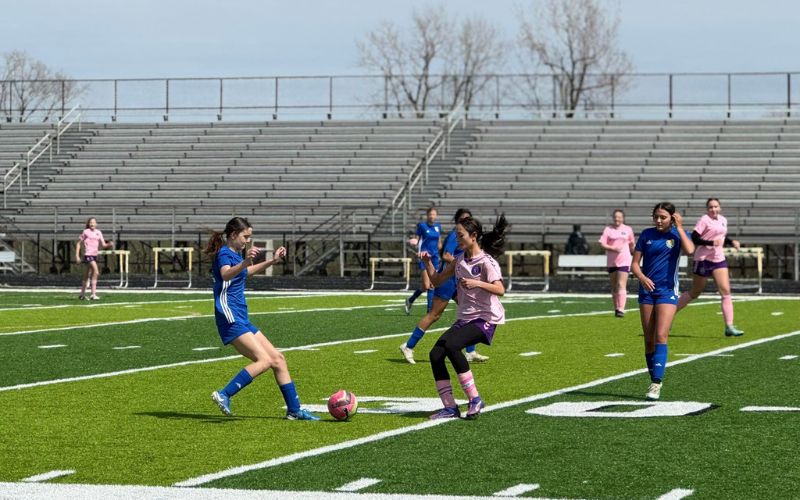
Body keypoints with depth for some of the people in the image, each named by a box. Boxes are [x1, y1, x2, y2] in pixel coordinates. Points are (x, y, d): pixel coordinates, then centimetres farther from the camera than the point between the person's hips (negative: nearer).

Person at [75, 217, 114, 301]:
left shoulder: (98, 232, 10)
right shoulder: (86, 232, -3)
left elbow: (103, 245, 5)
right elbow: (78, 243, 3)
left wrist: (109, 244, -17)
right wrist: (77, 255, -2)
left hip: (95, 255, 6)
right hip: (88, 254, -6)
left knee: (87, 275, 15)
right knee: (96, 272, -21)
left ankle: (82, 294, 27)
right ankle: (93, 294, -21)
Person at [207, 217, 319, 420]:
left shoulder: (235, 254, 18)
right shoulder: (224, 253, -11)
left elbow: (246, 272, 42)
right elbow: (226, 274, -35)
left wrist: (273, 261, 40)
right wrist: (245, 262, -52)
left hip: (241, 319, 10)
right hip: (230, 318, -10)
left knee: (278, 359, 8)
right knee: (264, 360, -21)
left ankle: (294, 409, 13)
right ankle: (223, 395, -20)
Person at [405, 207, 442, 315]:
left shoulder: (438, 227, 10)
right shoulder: (422, 226, -4)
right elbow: (417, 240, -3)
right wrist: (415, 242, -24)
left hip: (435, 257, 5)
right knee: (426, 286, -10)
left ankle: (430, 309, 5)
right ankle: (410, 301, 12)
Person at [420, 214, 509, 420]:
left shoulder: (486, 261, -11)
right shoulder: (459, 260, 11)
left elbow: (500, 290, -24)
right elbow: (437, 280, 18)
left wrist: (477, 283, -37)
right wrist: (428, 263, 3)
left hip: (485, 319, -8)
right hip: (464, 318, 8)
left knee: (451, 345, -30)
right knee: (435, 354, -10)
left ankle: (474, 399, -21)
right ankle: (450, 407, -3)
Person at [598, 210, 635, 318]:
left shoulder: (628, 230, 5)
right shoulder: (608, 229, 2)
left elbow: (631, 245, 18)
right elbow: (602, 244, -5)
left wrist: (635, 255, 23)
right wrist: (613, 248, -19)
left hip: (624, 261, -1)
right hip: (611, 261, 2)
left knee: (621, 285, -13)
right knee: (614, 287, 9)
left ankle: (621, 309, -19)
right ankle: (616, 308, 20)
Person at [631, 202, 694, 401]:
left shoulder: (678, 234, -1)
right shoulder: (647, 234, 5)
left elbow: (690, 250, -23)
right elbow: (635, 263, 4)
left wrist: (679, 227, -14)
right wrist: (642, 277, -16)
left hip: (668, 290, -3)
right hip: (647, 290, 3)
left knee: (661, 336, -16)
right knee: (649, 340, 5)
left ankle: (657, 384, -20)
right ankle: (653, 380, 17)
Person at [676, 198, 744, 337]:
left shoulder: (723, 220, 11)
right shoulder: (704, 220, -12)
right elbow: (694, 238, -17)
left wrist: (731, 242, 6)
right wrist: (711, 243, -26)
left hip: (719, 259, 6)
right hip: (703, 259, -6)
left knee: (725, 291, -6)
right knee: (695, 293, 4)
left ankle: (729, 327, -8)